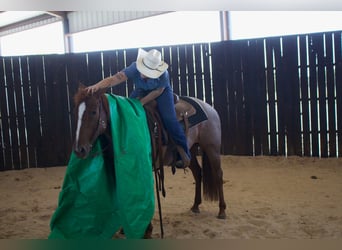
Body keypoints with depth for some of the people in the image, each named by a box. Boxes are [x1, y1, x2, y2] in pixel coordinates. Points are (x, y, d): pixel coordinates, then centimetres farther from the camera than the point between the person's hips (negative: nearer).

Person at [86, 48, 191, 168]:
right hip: (141, 90, 3)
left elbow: (158, 91, -21)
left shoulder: (163, 75, -39)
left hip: (161, 92, -3)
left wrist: (142, 102, -27)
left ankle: (184, 152, -5)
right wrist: (98, 86, -62)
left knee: (169, 119, -20)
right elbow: (114, 79, -45)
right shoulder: (135, 68, -36)